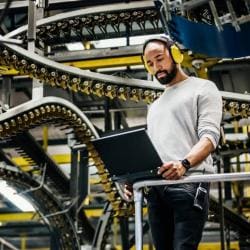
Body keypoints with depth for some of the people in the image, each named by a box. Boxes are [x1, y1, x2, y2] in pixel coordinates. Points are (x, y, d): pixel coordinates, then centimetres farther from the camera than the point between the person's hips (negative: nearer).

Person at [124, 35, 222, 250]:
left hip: (188, 183, -7)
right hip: (156, 188, 7)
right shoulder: (155, 106, 31)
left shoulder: (203, 88, 9)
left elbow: (210, 136, -7)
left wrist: (184, 164, -26)